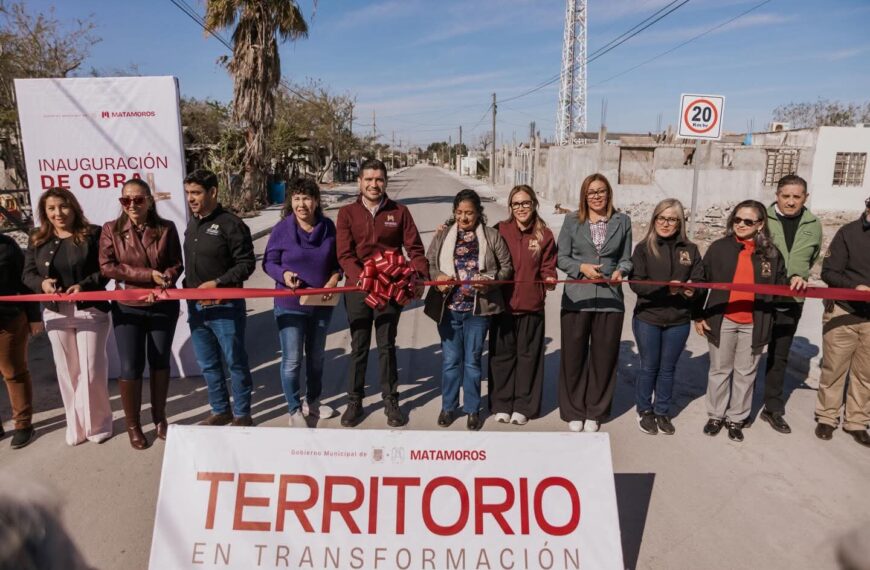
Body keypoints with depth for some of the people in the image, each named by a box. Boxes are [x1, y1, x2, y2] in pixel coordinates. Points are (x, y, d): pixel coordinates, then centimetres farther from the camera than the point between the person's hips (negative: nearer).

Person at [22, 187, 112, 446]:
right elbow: (28, 274, 7)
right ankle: (76, 424, 25)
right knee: (66, 371, 11)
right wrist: (42, 283, -15)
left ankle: (97, 423, 17)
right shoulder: (37, 239, 7)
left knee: (92, 370, -1)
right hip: (55, 313, 4)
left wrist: (84, 285, -23)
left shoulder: (93, 234, -5)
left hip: (90, 310, -4)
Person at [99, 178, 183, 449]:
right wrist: (149, 275, -18)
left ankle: (159, 418, 28)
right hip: (127, 308, -1)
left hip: (163, 305, 1)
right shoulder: (111, 229, -2)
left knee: (160, 361, 11)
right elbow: (107, 267, -9)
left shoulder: (166, 228, -2)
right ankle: (133, 425, 19)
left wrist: (159, 286, -19)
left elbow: (176, 264, 0)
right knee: (131, 366, 1)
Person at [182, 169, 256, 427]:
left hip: (225, 306, -7)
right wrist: (187, 288, 9)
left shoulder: (231, 224, -12)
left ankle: (242, 415, 19)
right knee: (208, 364, 16)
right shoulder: (192, 224, 12)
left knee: (235, 362, 5)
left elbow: (247, 263, -14)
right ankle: (220, 411, 31)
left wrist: (218, 283, -21)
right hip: (196, 306, 8)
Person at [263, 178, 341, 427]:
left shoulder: (328, 227, -4)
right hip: (290, 305, -3)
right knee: (292, 360, 0)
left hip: (322, 304, 4)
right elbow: (269, 262, -4)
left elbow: (338, 260, 5)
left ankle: (312, 402, 39)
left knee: (316, 356, 19)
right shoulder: (282, 229, -12)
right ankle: (294, 410, 19)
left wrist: (334, 279, -13)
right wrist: (284, 274, -24)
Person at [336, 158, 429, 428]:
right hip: (358, 288, 0)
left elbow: (415, 249, -2)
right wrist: (361, 278, -26)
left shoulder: (399, 212, 2)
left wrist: (419, 277, -19)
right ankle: (354, 401, 24)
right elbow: (344, 254, -9)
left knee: (387, 345, 9)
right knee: (359, 346, 10)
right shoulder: (347, 213, 0)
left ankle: (390, 400, 23)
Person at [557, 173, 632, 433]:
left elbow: (626, 259, 9)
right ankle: (573, 411, 21)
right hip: (576, 297, -1)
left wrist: (620, 271, -11)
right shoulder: (572, 220, 3)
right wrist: (582, 267, -15)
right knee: (574, 356, 5)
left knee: (603, 358, 8)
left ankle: (595, 412, 24)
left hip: (610, 298, 1)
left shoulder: (622, 221, 7)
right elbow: (562, 258, 2)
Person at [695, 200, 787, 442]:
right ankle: (716, 415, 26)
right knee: (720, 370, 11)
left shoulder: (771, 253, 2)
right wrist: (698, 316, 0)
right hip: (722, 320, -1)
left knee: (745, 373, 11)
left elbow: (779, 288, 12)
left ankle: (736, 418, 25)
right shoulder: (719, 248, -2)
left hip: (754, 325, 1)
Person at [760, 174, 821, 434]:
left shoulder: (813, 225, 2)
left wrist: (799, 276, 2)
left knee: (779, 356, 15)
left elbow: (810, 259, 16)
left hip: (790, 301, 4)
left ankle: (773, 408, 28)